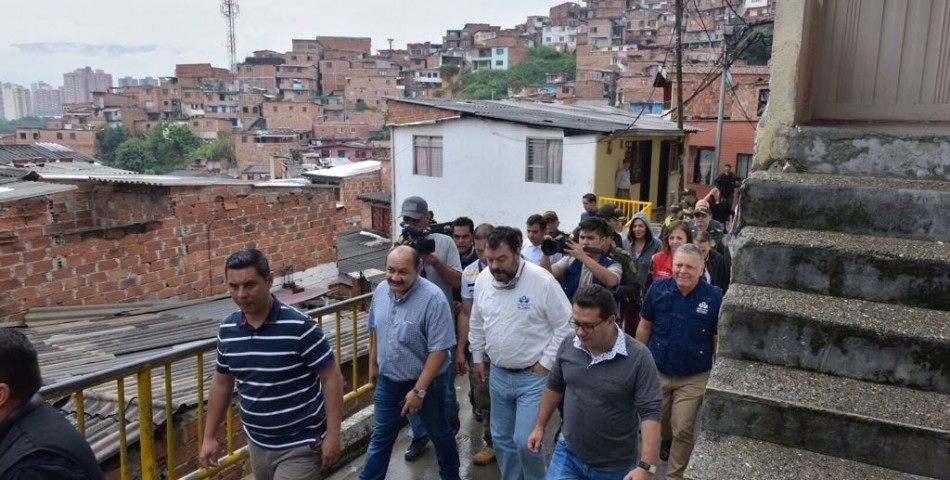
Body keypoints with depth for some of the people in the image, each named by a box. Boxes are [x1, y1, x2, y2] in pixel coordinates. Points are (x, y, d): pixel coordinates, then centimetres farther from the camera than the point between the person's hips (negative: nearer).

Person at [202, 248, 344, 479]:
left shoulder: (299, 326, -21)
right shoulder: (227, 329, -3)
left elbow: (331, 378, -16)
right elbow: (222, 383, 10)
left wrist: (332, 435, -16)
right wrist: (209, 437, 12)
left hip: (299, 447, -6)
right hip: (257, 444, 6)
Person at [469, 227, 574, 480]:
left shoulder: (542, 281, -20)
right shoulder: (482, 280, -2)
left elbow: (565, 326, -14)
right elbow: (477, 325, 12)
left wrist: (546, 363, -13)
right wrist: (478, 358, 14)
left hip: (534, 376, -5)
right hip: (498, 375, 5)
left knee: (525, 441, -6)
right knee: (501, 438, 16)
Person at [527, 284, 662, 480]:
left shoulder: (638, 357, -20)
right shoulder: (568, 345, -7)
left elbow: (650, 413, -20)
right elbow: (554, 386, 9)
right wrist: (540, 426, 14)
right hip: (568, 453, 3)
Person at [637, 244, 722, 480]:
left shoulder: (714, 297, -16)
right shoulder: (658, 289, -12)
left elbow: (718, 339, -7)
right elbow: (644, 327, 0)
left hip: (693, 378, -2)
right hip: (657, 372, 3)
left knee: (683, 430, 6)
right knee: (656, 423, 23)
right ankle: (667, 440, 57)